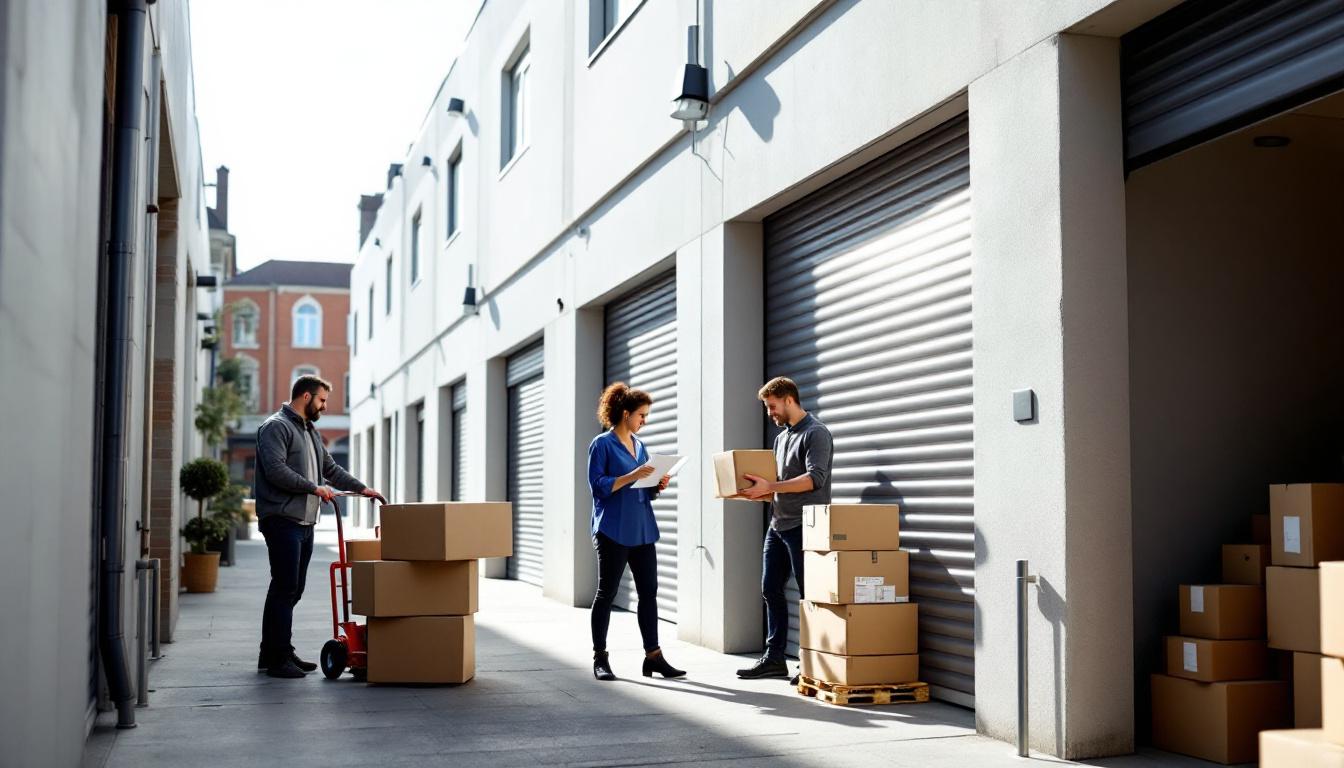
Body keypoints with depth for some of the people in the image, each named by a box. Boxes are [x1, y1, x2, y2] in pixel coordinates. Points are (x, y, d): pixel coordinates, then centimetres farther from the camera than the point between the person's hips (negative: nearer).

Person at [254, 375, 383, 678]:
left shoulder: (311, 432, 22)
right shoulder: (276, 427, -8)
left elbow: (331, 468, 28)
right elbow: (276, 470, -19)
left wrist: (362, 488, 18)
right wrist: (315, 488, -15)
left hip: (305, 522, 9)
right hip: (282, 520, -9)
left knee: (292, 590, 11)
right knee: (284, 588, -9)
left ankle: (275, 652, 19)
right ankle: (277, 658, -6)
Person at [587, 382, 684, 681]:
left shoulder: (639, 446, 15)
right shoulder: (602, 444, -5)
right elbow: (597, 485, -13)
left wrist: (658, 485, -1)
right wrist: (631, 477, -22)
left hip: (642, 529, 7)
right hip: (613, 530, -7)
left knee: (649, 592, 4)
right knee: (607, 592, 2)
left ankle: (653, 656, 8)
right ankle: (600, 658, 11)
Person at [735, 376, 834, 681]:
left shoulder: (815, 433, -8)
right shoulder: (781, 437, 19)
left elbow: (815, 478, -20)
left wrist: (770, 487, -25)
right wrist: (758, 492, 3)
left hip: (803, 527, -9)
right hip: (777, 525, 9)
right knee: (771, 590, 9)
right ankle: (774, 657, 16)